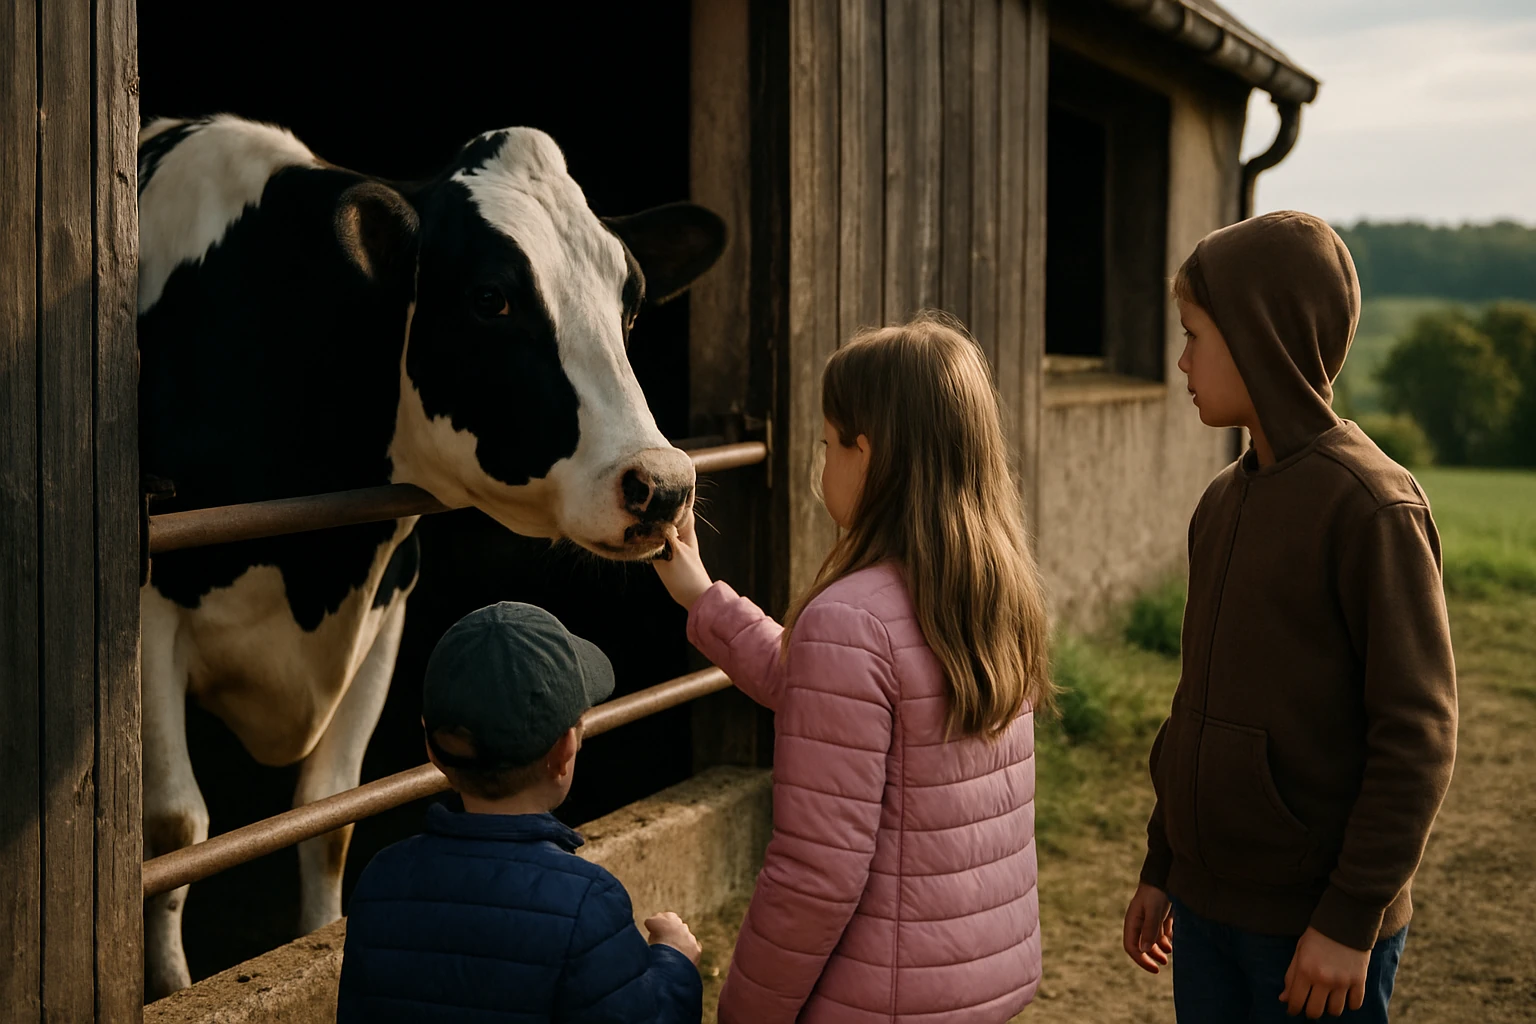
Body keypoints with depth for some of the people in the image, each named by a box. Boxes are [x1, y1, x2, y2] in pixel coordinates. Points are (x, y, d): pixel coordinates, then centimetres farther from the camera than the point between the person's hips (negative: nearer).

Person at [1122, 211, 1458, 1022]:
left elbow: (1417, 735, -16)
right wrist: (1162, 867, 17)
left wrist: (1352, 920, -17)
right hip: (1207, 910, 7)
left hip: (1319, 929, -6)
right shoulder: (1224, 502, 7)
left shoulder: (1371, 505, -14)